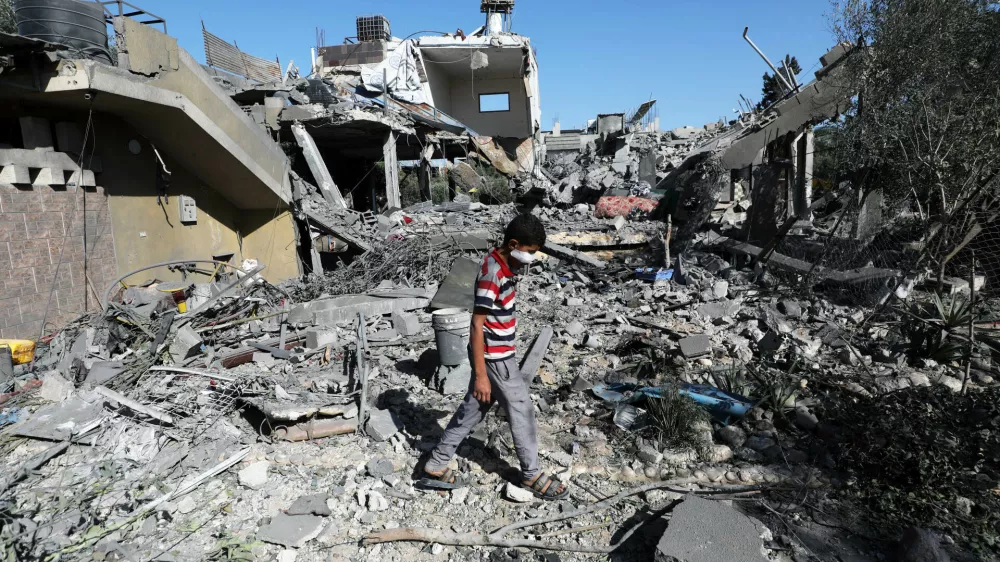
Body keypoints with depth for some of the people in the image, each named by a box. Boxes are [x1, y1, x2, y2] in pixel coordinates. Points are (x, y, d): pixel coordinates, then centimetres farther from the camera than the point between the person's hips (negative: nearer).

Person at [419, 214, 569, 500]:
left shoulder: (503, 265, 5)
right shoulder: (493, 274, -25)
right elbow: (477, 326, -24)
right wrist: (480, 375, -22)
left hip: (495, 354, 9)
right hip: (494, 358, -9)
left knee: (473, 409, 16)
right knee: (521, 410, 4)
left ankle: (436, 467, 26)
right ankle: (532, 475, 22)